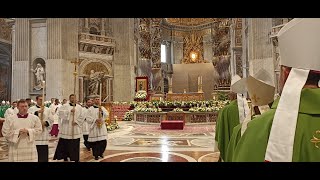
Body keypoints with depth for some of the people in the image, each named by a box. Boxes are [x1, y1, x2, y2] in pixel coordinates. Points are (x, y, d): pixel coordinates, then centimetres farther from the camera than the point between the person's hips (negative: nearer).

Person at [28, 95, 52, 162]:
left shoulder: (47, 110, 10)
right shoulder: (31, 109, 3)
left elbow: (51, 121, 9)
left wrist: (45, 122, -10)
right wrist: (37, 112, -22)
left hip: (44, 134, 2)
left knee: (44, 153, 4)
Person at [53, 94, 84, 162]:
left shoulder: (79, 107, 8)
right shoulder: (65, 106, 1)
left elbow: (81, 117, 6)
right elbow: (60, 113, -15)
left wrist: (76, 121, -9)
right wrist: (69, 111, -21)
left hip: (76, 129, 2)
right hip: (66, 128, -2)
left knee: (75, 144, 4)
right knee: (65, 143, 3)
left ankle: (76, 158, 14)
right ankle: (65, 157, 20)